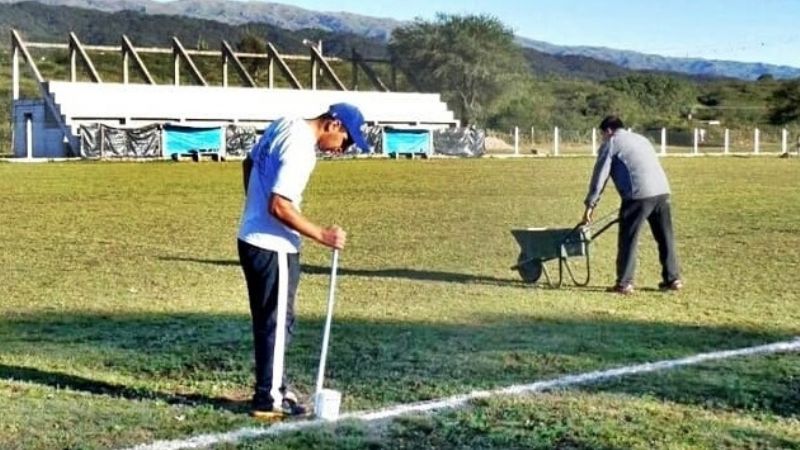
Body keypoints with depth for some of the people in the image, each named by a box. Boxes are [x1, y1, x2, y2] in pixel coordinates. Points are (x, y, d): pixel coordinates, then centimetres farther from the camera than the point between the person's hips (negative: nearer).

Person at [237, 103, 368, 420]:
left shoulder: (284, 125, 7)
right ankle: (268, 400, 10)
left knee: (268, 320, 18)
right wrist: (321, 235, -22)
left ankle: (274, 386, 30)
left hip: (251, 238, 10)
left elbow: (249, 163, 20)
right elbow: (279, 206, -26)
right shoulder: (300, 149, -22)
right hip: (274, 247, -10)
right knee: (277, 322, 1)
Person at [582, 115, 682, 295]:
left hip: (639, 195, -7)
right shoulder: (641, 139, 29)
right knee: (665, 238, 13)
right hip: (662, 191, 7)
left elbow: (599, 176, 3)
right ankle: (673, 279, 17)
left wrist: (590, 204, 6)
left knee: (628, 240, 0)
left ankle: (624, 283, 1)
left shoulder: (611, 144, 7)